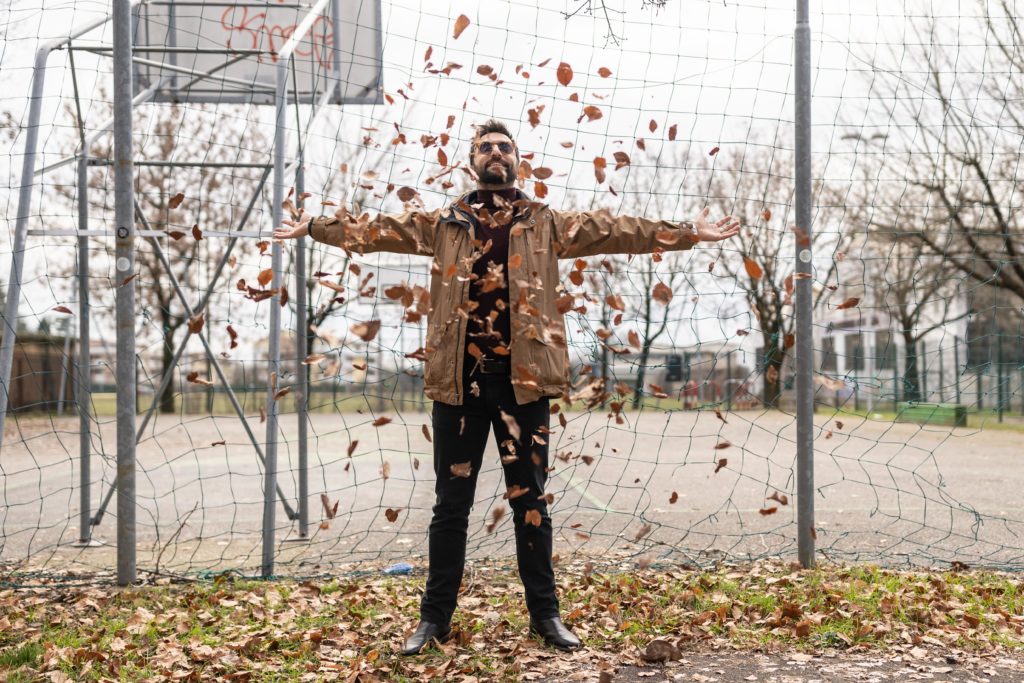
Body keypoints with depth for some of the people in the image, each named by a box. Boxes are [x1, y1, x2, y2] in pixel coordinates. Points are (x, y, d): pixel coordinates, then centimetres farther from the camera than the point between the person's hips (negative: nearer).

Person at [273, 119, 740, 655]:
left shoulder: (548, 224, 8)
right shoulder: (442, 224, 11)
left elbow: (617, 230, 5)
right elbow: (379, 229, 10)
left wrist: (686, 233, 0)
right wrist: (315, 227, 6)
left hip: (522, 377, 0)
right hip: (459, 377, 1)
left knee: (530, 499, 7)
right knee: (451, 503, 7)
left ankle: (545, 613, 19)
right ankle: (435, 616, 18)